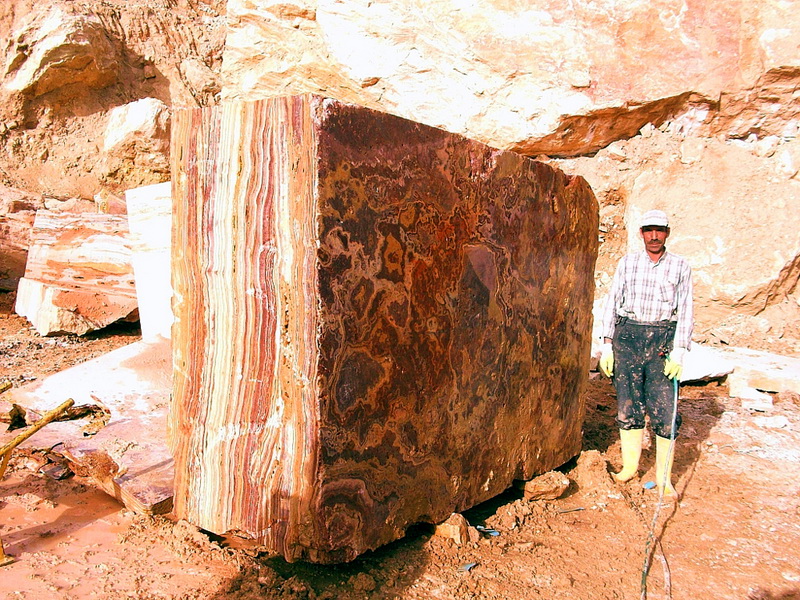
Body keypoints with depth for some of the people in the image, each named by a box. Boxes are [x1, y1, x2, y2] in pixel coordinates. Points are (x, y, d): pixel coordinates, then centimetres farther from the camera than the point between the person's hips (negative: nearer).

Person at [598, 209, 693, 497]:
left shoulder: (680, 267, 4)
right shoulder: (627, 262, 7)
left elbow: (685, 311, 0)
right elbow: (612, 303, 6)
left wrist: (679, 352, -9)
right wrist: (607, 345, 1)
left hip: (662, 340, -1)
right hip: (627, 336, 1)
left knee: (664, 411, -2)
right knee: (628, 406, 6)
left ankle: (664, 477, 10)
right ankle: (630, 466, 21)